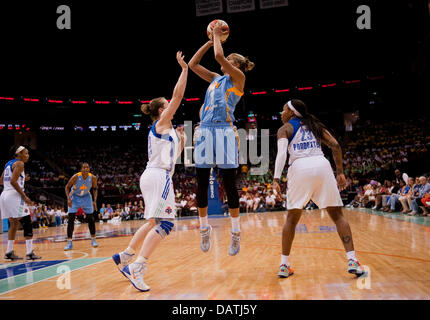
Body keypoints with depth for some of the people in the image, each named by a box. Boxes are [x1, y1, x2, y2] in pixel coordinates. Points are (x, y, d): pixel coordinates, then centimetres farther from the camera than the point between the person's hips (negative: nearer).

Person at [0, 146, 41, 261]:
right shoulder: (19, 163, -8)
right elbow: (13, 181, -20)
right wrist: (25, 196, -18)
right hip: (14, 195, -9)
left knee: (13, 224, 17)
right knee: (27, 224, -5)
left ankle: (9, 252, 17)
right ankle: (29, 253, -8)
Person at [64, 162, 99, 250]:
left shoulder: (93, 178, -20)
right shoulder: (76, 177, -28)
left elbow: (95, 189, -2)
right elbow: (67, 187, -13)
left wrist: (95, 201, -13)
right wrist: (68, 198, -26)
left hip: (86, 197, 2)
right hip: (75, 197, -2)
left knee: (91, 219, 1)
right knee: (71, 219, -11)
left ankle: (93, 240, 17)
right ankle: (69, 242, -6)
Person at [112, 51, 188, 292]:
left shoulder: (165, 129, 23)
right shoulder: (162, 123, -2)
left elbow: (174, 154, 34)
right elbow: (178, 95, -9)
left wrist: (181, 138, 23)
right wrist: (184, 68, -2)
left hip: (153, 176, 10)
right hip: (159, 176, -10)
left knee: (154, 223, 17)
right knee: (165, 223, -16)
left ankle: (125, 256, 20)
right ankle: (137, 268, -24)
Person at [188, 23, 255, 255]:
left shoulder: (238, 77, 4)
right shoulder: (216, 78, 23)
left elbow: (219, 56, -8)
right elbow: (193, 64, 25)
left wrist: (218, 36, 9)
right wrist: (210, 41, 23)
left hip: (224, 131, -6)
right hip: (204, 131, 6)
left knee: (229, 184, -4)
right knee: (201, 184, 4)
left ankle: (236, 232, 4)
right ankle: (204, 229, 15)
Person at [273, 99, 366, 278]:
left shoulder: (284, 129, 14)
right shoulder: (315, 125, 25)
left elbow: (282, 153, -5)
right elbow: (335, 146, 13)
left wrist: (276, 179, -12)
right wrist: (340, 173, 15)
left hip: (299, 167, -2)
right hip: (322, 165, 2)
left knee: (292, 218, 12)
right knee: (337, 215, 9)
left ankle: (284, 265, 11)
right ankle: (352, 261, -1)